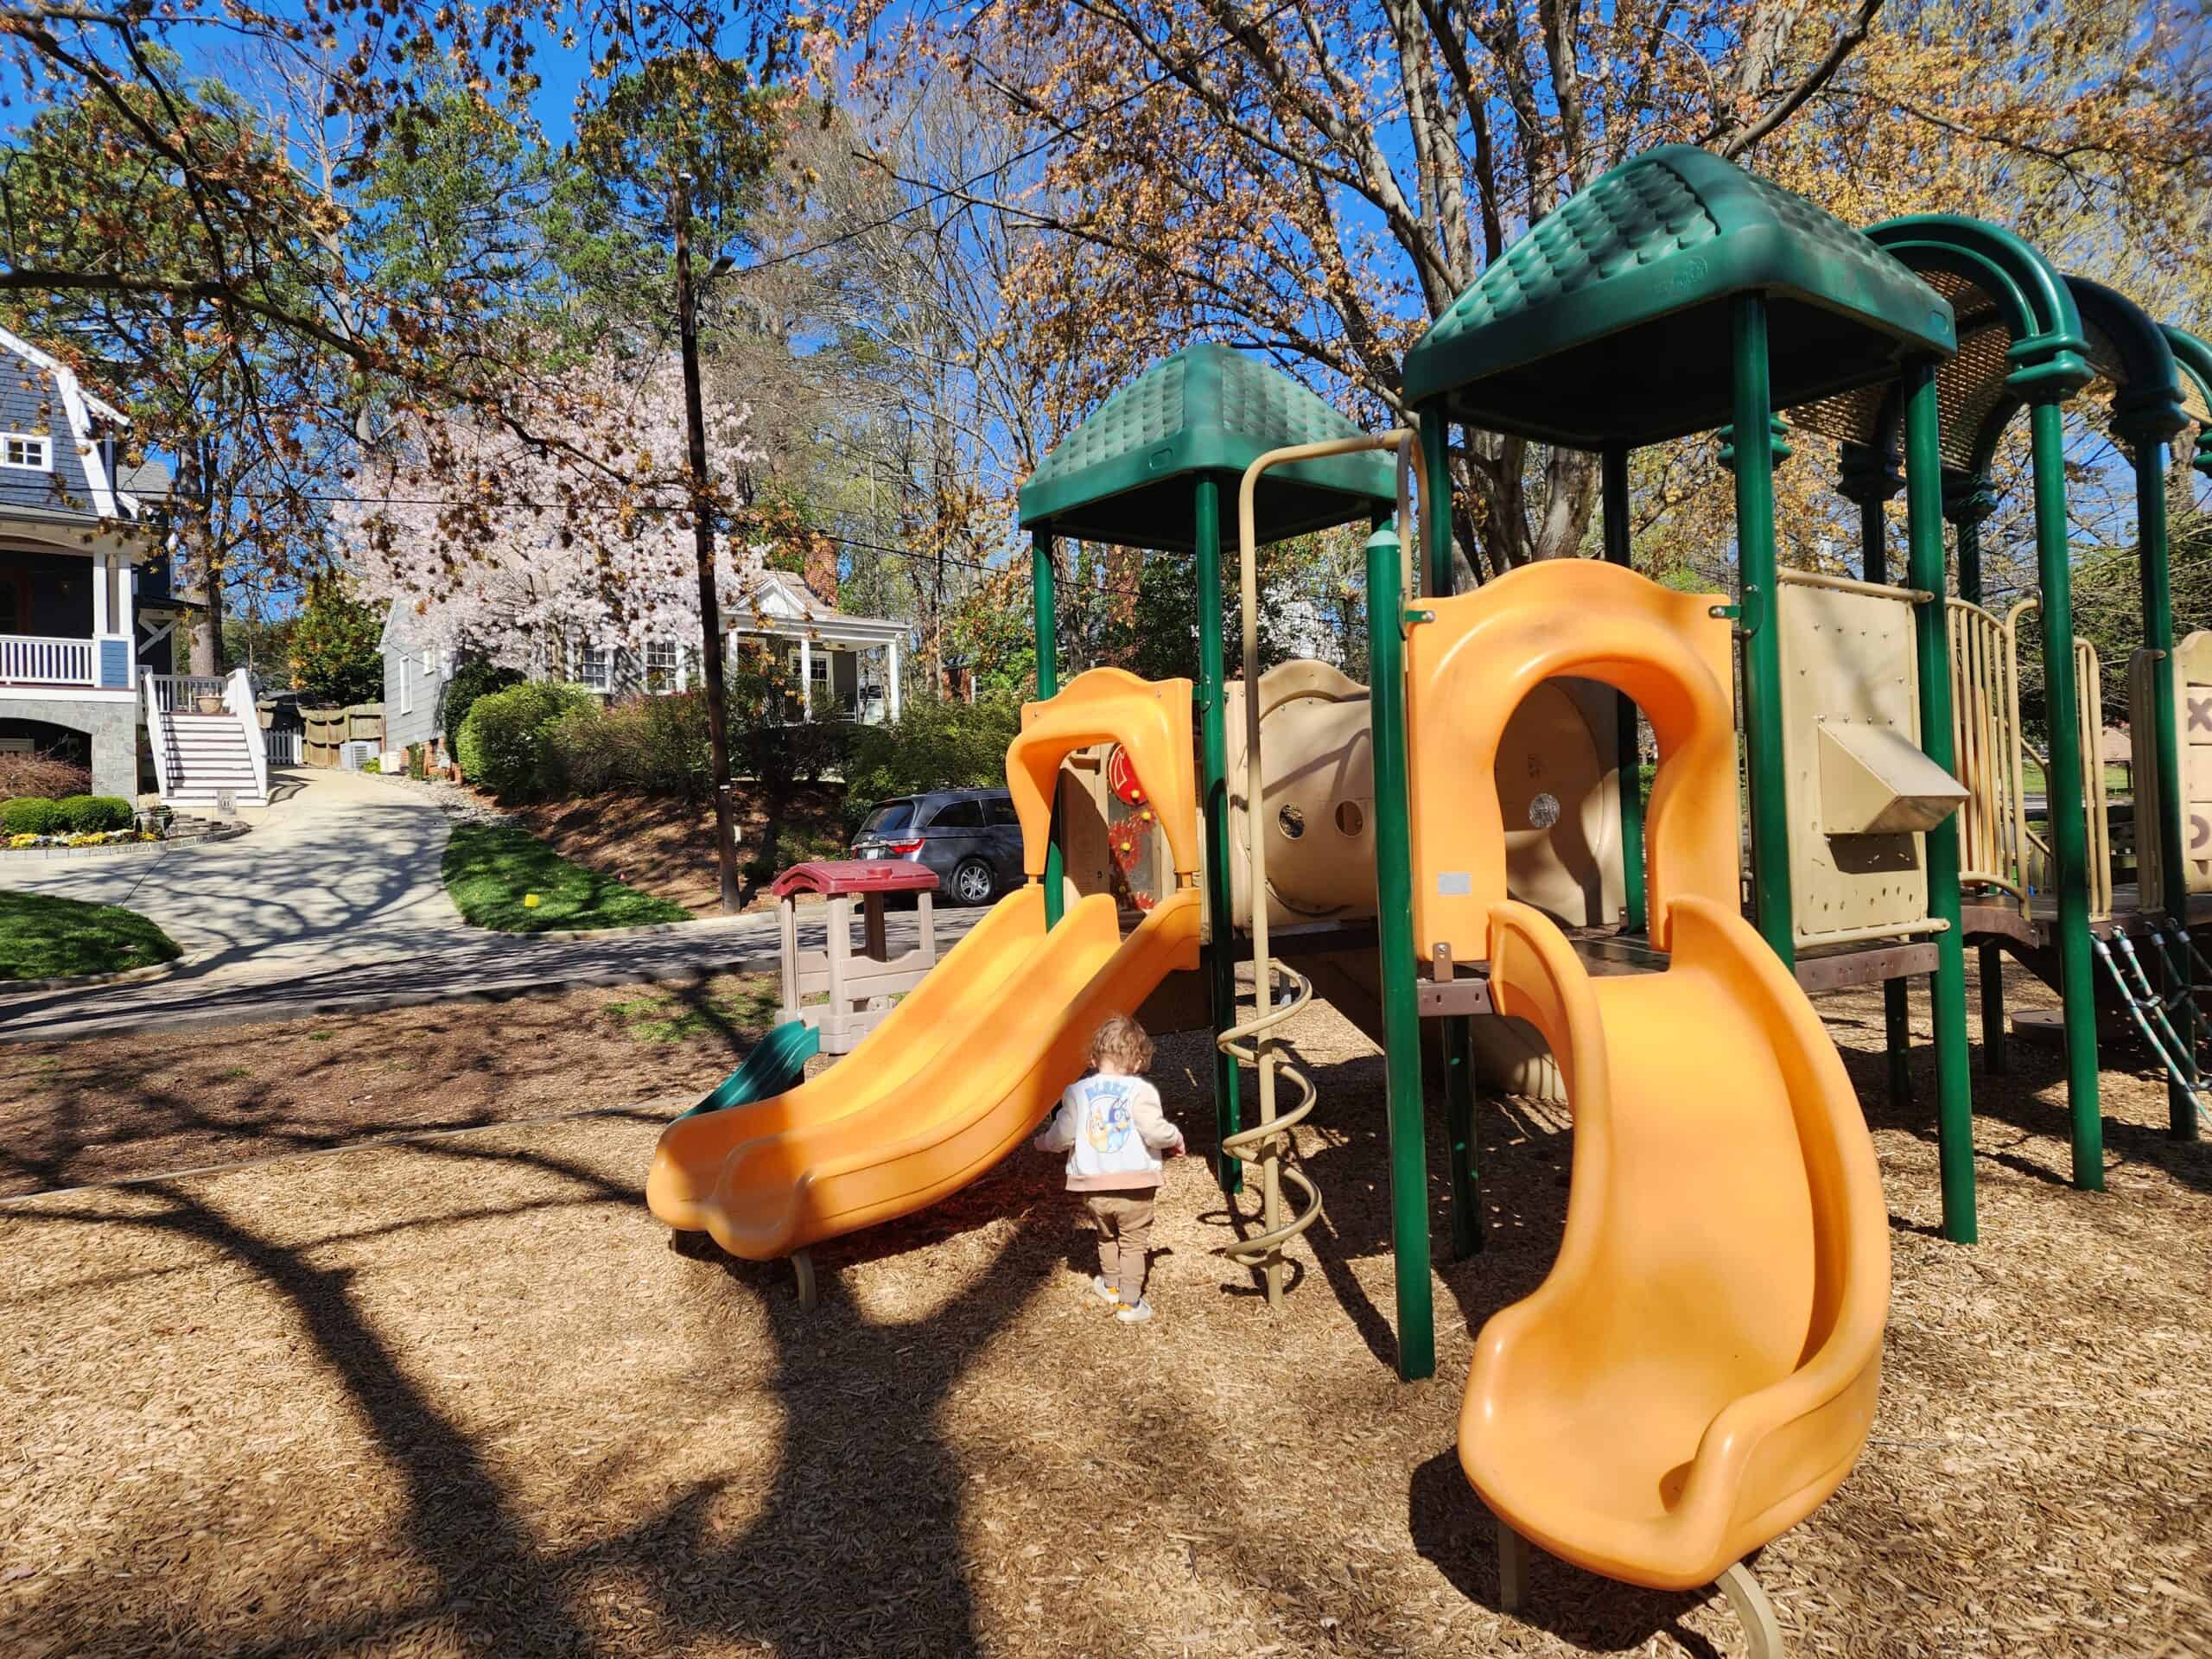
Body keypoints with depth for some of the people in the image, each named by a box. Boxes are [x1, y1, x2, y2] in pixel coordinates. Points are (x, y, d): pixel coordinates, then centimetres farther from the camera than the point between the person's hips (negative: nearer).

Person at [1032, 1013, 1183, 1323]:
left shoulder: (1077, 1092, -2)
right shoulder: (1140, 1091, -11)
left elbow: (1062, 1136, -2)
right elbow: (1155, 1132, -17)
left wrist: (1042, 1142, 19)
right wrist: (1176, 1138, 5)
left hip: (1093, 1187, 3)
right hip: (1135, 1186, -3)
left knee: (1107, 1237, 27)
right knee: (1133, 1243, 12)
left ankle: (1111, 1286, 42)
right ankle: (1129, 1303, 15)